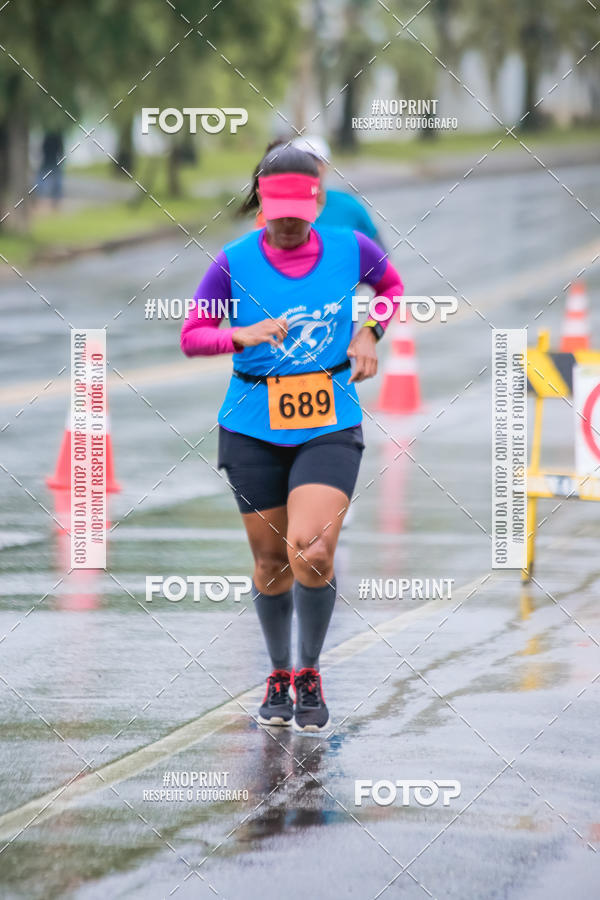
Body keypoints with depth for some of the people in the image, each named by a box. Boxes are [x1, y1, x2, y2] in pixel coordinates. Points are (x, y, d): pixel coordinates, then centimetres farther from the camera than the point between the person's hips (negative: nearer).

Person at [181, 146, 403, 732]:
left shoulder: (350, 249, -3)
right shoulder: (233, 263, -7)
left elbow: (391, 285, 18)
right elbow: (191, 337, -5)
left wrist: (370, 334, 2)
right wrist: (243, 335, -23)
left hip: (330, 424, -1)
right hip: (254, 426, 1)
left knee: (313, 551, -18)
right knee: (270, 560, 8)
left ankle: (309, 673, 3)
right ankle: (279, 675, 31)